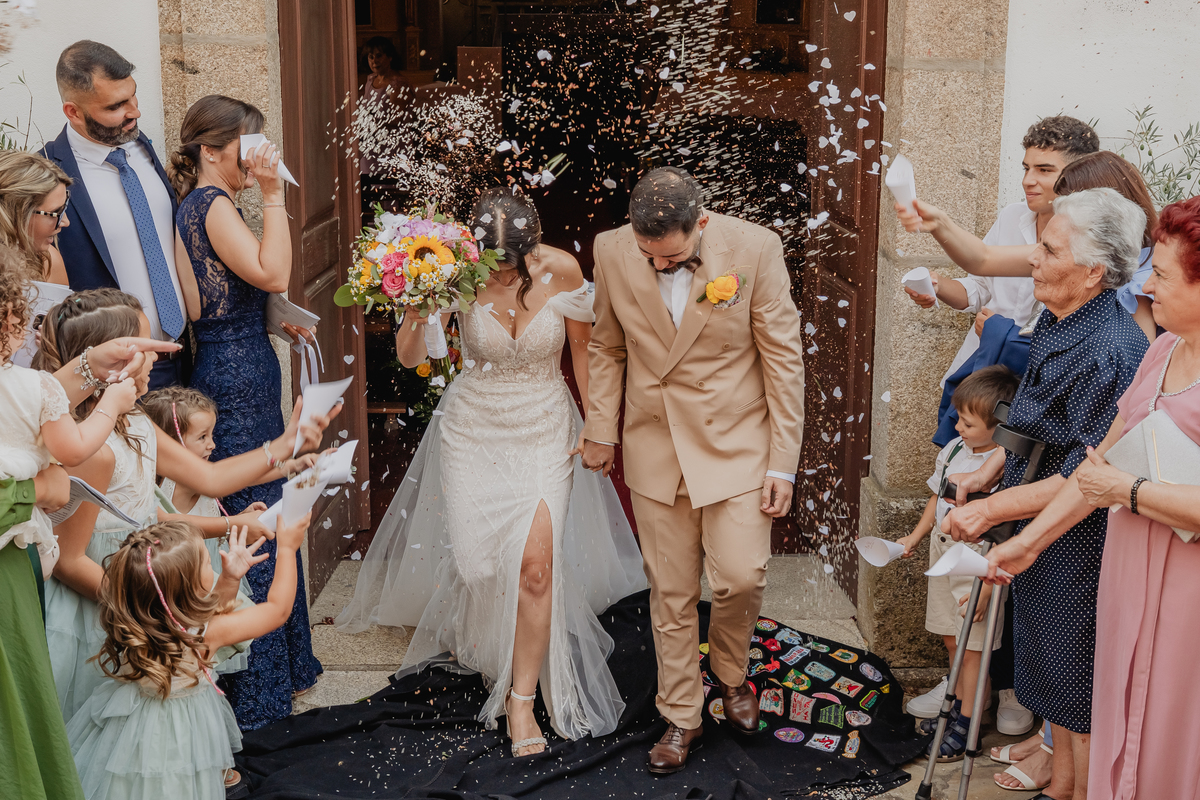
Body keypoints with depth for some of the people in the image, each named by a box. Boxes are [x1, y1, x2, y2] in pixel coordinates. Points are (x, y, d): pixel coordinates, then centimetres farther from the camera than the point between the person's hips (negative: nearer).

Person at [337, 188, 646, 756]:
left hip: (544, 431, 0)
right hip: (473, 431, 0)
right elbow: (409, 357, -14)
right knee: (479, 562, 6)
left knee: (535, 564, -11)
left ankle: (522, 699, 6)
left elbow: (584, 352, 0)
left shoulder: (561, 269, -15)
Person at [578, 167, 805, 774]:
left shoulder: (756, 249, -15)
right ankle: (681, 717, 26)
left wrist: (783, 462, -8)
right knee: (671, 592, 9)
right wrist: (600, 429, 7)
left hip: (735, 440, -2)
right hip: (655, 447, 2)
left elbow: (784, 358, -8)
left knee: (741, 577, -7)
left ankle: (730, 673, 26)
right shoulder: (613, 252, -7)